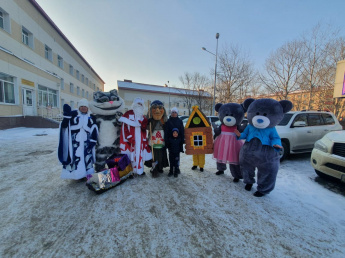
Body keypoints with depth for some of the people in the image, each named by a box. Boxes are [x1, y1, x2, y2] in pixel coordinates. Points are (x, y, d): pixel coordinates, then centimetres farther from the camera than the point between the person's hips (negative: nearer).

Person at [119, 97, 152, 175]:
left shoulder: (142, 116, 16)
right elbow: (124, 127, -8)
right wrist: (129, 138, -14)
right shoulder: (128, 114, -2)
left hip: (140, 139, 5)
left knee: (140, 154, 9)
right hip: (130, 140, -5)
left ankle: (139, 170, 23)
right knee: (131, 154, -3)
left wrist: (144, 123, -13)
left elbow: (144, 128, 7)